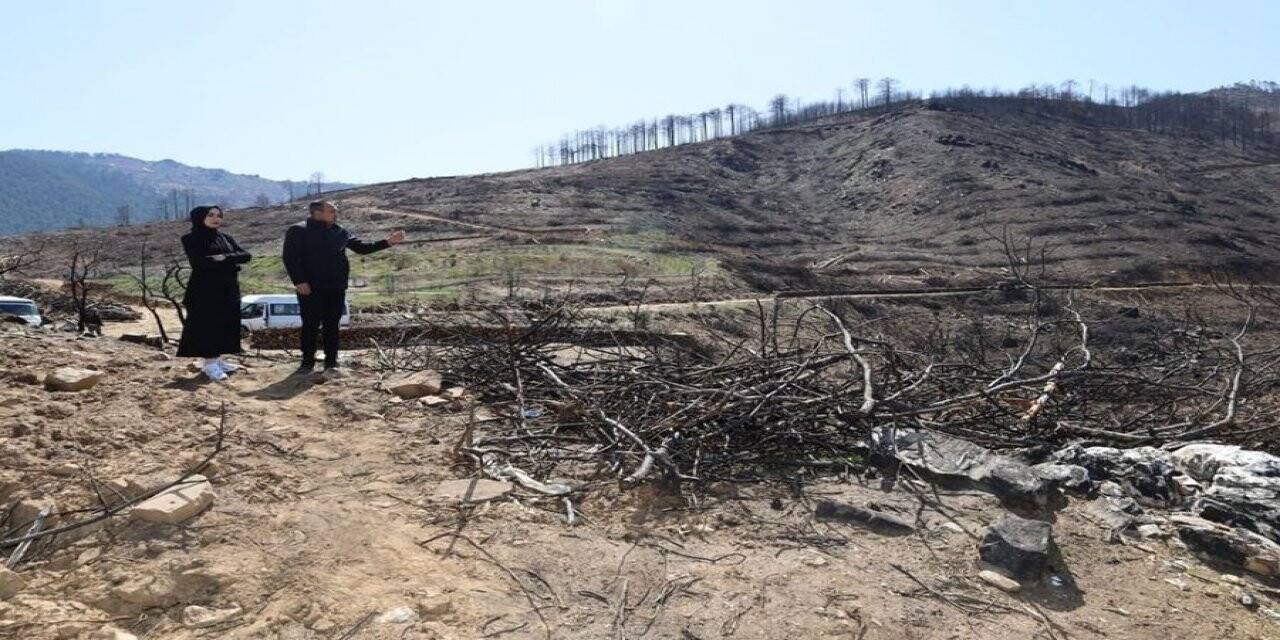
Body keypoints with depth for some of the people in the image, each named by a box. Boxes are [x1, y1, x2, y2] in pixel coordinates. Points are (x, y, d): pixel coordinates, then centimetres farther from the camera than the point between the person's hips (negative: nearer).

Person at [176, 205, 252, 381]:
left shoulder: (226, 238, 15)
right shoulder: (191, 239, -2)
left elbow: (246, 255, 1)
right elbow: (199, 263, -17)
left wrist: (224, 258, -17)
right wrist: (231, 263, -12)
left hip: (228, 289, 6)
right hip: (205, 290, -6)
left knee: (226, 325, 6)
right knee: (207, 325, -6)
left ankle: (218, 359, 15)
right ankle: (209, 363, -3)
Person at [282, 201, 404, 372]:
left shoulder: (340, 232, 12)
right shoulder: (298, 231, -1)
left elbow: (362, 248, 15)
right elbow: (290, 258, -7)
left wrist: (387, 242, 6)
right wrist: (299, 281, -18)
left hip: (336, 289, 4)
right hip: (309, 289, -4)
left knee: (332, 325, 6)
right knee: (310, 325, 0)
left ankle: (331, 362, 13)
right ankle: (307, 362, 10)